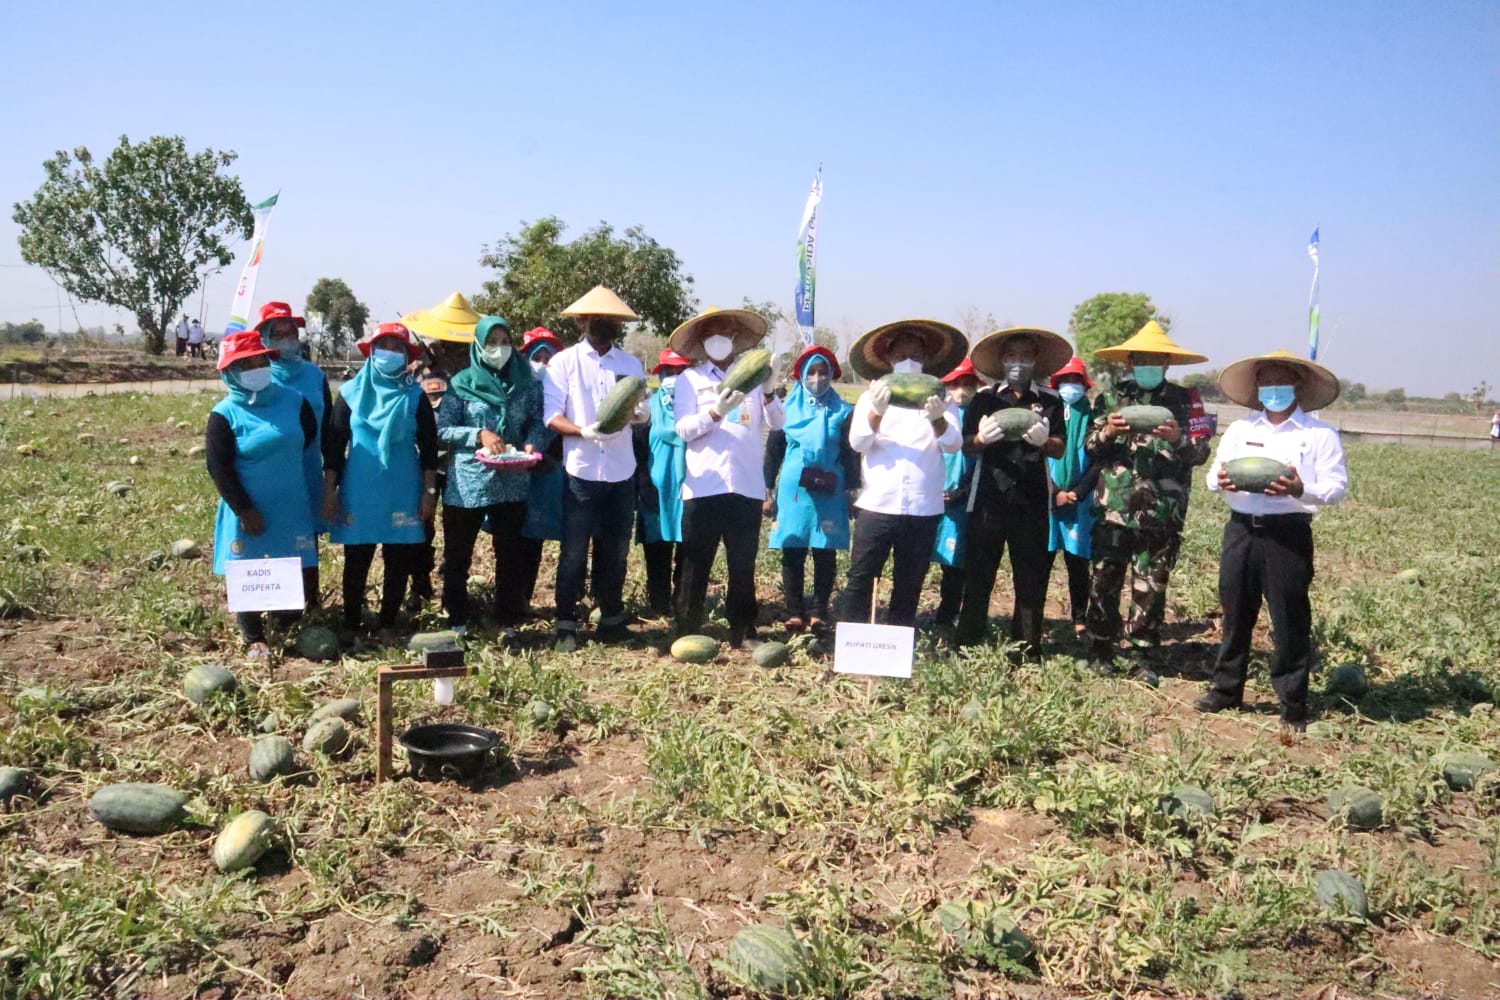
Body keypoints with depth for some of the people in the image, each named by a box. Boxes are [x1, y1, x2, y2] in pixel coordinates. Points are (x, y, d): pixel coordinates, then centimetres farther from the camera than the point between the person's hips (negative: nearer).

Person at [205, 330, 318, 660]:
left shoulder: (293, 401, -1)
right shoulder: (224, 414, -10)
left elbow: (310, 435, 18)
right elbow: (218, 468, -11)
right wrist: (244, 510, -13)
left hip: (290, 507, 3)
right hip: (247, 510, -3)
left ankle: (288, 626, 31)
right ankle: (255, 639, 20)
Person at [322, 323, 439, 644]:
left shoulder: (415, 395, 3)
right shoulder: (351, 392, 2)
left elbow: (429, 447, 4)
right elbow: (333, 445, 3)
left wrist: (430, 491, -1)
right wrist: (329, 490, -2)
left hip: (403, 494, 1)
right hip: (358, 493, 0)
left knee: (399, 563, 6)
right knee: (356, 562, 7)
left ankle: (388, 624, 19)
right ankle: (350, 625, 21)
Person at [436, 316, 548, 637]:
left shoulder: (527, 382, 5)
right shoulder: (461, 383, 0)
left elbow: (539, 422, 4)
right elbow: (442, 430, -4)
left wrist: (533, 445, -16)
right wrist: (479, 435, -18)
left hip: (512, 484, 1)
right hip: (466, 483, -1)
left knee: (509, 554, 7)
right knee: (458, 555, 8)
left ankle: (508, 621, 19)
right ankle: (456, 620, 23)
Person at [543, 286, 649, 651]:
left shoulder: (632, 364, 10)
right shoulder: (564, 361, 0)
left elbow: (645, 414, 5)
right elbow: (552, 415, -7)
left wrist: (639, 412, -18)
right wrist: (584, 431, -24)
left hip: (621, 472, 3)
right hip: (581, 471, -3)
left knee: (615, 551, 11)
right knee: (574, 552, 0)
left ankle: (611, 619, 23)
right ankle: (566, 625, 9)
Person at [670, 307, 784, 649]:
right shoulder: (690, 379, 7)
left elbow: (777, 423, 4)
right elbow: (683, 429, -5)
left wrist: (769, 391, -13)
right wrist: (716, 411, -21)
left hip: (747, 486, 2)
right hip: (704, 486, -2)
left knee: (743, 565, 7)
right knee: (696, 564, 2)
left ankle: (743, 632, 15)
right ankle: (687, 632, 10)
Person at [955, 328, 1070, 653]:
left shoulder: (1051, 402, 9)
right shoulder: (984, 400, 9)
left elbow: (1059, 449, 6)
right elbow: (967, 446, 7)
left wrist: (1043, 440, -17)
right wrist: (982, 437, -16)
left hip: (1032, 504, 0)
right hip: (987, 501, 0)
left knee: (1031, 580, 4)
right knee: (977, 577, 3)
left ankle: (1028, 651, 12)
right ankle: (966, 648, 10)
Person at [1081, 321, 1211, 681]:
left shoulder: (1184, 401, 4)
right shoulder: (1111, 397, 9)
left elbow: (1201, 451, -3)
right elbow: (1089, 448, 8)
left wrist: (1178, 439, -23)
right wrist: (1107, 432, -13)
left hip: (1161, 513, -1)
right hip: (1113, 508, 1)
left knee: (1150, 588, 5)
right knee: (1103, 582, 5)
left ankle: (1143, 658, 16)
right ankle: (1100, 653, 17)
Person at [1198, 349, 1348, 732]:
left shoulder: (1320, 435, 2)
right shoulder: (1239, 429, 14)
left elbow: (1336, 486, -5)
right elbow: (1213, 473, 12)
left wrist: (1300, 490, -25)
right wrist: (1221, 481, -12)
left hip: (1289, 533, -4)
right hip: (1241, 529, 4)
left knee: (1290, 620, 0)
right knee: (1235, 613, 11)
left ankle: (1293, 706, 11)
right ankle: (1226, 689, 23)